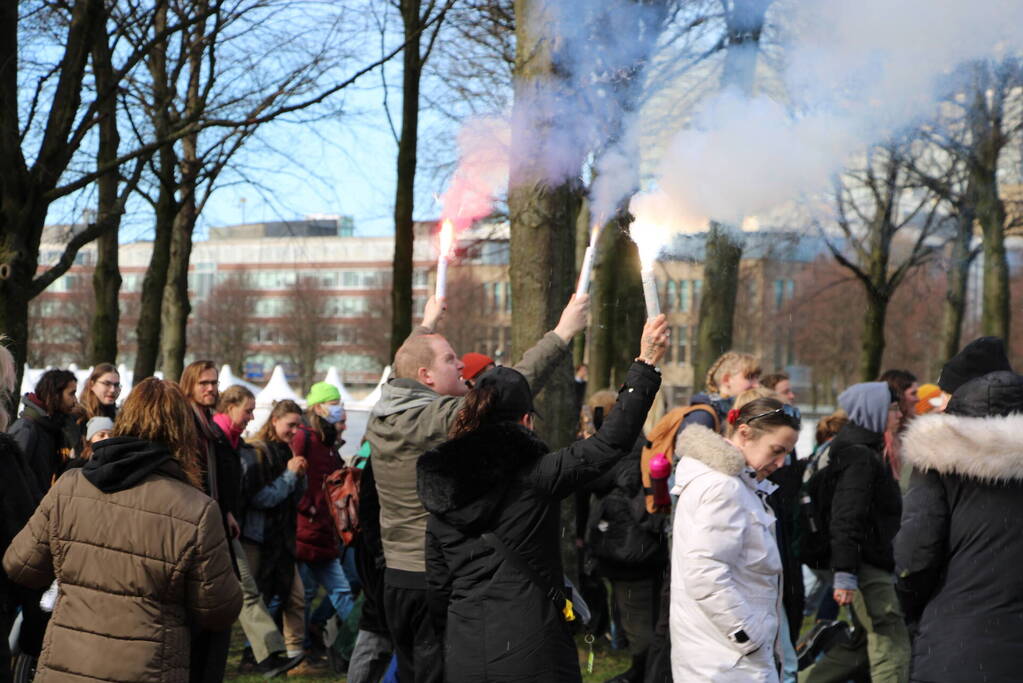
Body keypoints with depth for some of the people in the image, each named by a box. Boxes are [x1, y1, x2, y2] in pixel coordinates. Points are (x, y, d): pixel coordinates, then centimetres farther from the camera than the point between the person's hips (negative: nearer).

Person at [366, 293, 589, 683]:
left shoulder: (381, 415, 5)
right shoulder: (443, 418, -19)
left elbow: (404, 367, 25)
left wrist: (427, 324, 42)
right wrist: (562, 334, -16)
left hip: (396, 575, 8)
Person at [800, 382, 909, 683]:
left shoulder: (866, 451, 19)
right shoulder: (859, 457, -15)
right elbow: (846, 519, -23)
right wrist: (845, 574, -27)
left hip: (871, 565, 11)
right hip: (866, 568, -11)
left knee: (861, 642, 16)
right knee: (892, 646, -9)